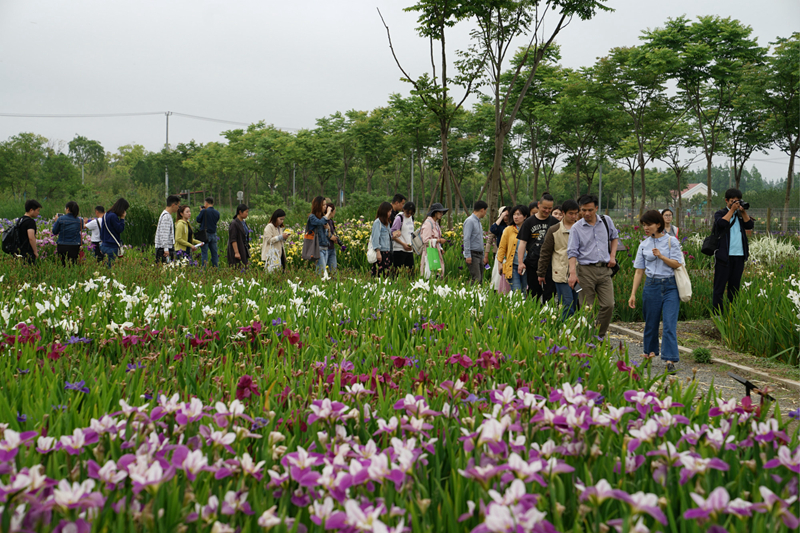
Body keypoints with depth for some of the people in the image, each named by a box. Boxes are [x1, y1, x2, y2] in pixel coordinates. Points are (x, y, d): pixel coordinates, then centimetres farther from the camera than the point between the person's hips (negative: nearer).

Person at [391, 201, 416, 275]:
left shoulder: (412, 218, 15)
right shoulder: (399, 218, -7)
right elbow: (393, 235, -10)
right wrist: (403, 244, -16)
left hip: (409, 250, 7)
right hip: (399, 250, -7)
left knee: (410, 271, 4)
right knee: (399, 272, -7)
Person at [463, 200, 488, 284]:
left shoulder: (478, 222, 19)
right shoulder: (470, 221, -10)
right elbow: (466, 239, -16)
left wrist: (483, 256, 23)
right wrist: (468, 255, -21)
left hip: (479, 254, 9)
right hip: (473, 254, -9)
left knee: (480, 279, 5)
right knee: (476, 279, -17)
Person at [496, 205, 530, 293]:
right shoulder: (509, 230, 5)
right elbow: (502, 248, 9)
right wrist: (500, 263, 3)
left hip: (526, 266, 1)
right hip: (513, 266, -1)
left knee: (526, 292, 6)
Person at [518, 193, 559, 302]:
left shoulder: (554, 222, 6)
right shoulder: (530, 222, 3)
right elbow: (523, 242, 2)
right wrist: (520, 262, -5)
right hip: (532, 263, 0)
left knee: (549, 293, -4)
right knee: (533, 292, 7)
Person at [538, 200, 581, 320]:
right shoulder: (554, 231, 2)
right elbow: (545, 253, 6)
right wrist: (541, 273, 7)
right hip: (561, 274, -3)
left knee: (575, 306, 8)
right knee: (567, 306, -10)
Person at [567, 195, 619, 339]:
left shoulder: (606, 221, 7)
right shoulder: (576, 228, -1)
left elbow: (615, 237, 26)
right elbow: (572, 252, -5)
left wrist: (612, 255, 12)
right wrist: (572, 273, -17)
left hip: (604, 269, 3)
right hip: (586, 270, -2)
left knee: (608, 305, -6)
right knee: (587, 308, -1)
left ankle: (600, 335, 9)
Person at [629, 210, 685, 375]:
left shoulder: (671, 241, 0)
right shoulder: (644, 245, 8)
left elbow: (677, 264, -5)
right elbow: (639, 271, 9)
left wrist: (661, 256, -18)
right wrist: (633, 294, 5)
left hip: (670, 286, -3)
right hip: (652, 286, 3)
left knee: (670, 324, -11)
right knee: (651, 323, 9)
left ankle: (670, 361, -14)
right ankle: (649, 355, 25)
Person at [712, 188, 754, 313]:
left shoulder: (741, 215, 15)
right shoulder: (720, 213, 3)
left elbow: (750, 225, 1)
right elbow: (722, 223, -18)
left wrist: (743, 211, -7)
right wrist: (732, 210, -12)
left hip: (739, 256, 5)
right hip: (724, 256, -5)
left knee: (735, 287, 9)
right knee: (719, 286, -3)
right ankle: (716, 314, -1)